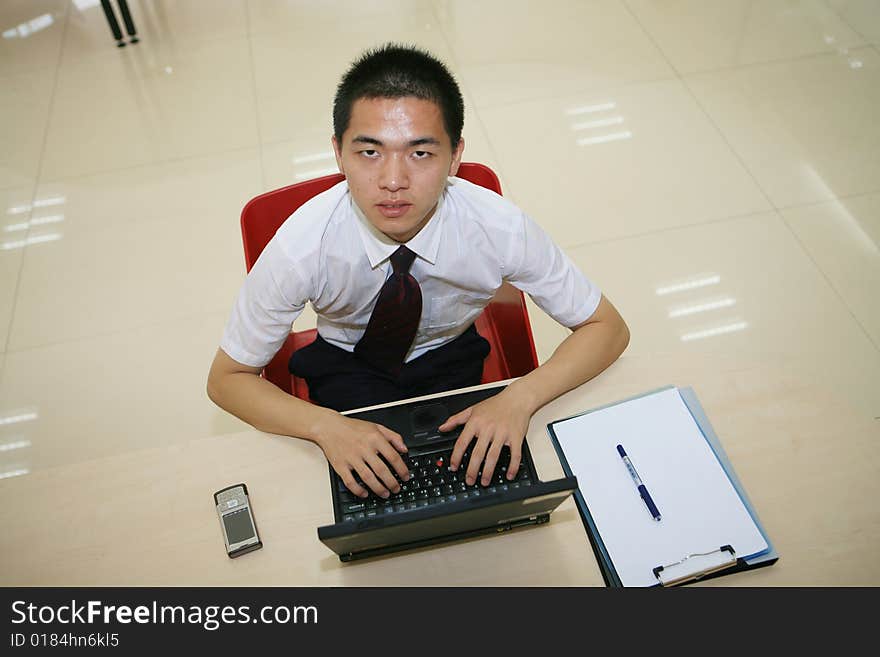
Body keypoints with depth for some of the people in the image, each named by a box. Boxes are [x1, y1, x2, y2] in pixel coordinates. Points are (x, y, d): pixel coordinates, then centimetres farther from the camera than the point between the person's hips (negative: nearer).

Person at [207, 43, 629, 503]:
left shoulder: (500, 229, -29)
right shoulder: (302, 245, -30)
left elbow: (608, 328, -16)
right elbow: (225, 379, -17)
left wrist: (520, 397, -35)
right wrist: (325, 426, -36)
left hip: (452, 361, 1)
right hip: (346, 368, 0)